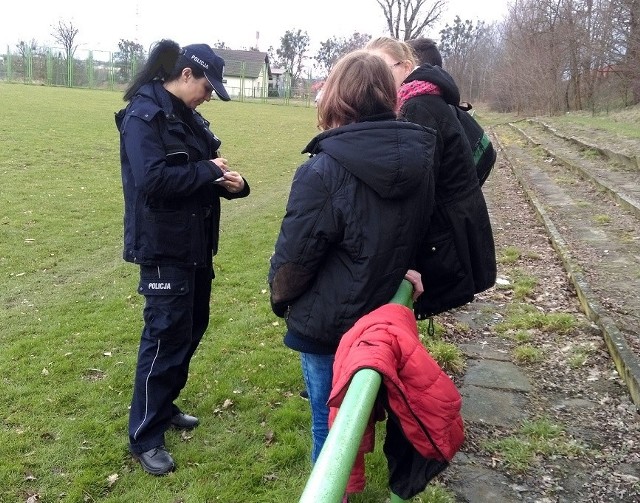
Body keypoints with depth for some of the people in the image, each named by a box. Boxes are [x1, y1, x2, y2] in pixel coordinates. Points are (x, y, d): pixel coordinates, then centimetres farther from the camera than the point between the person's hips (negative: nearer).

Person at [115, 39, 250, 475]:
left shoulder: (187, 117, 12)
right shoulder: (144, 115, -14)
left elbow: (200, 173, 15)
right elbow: (153, 179, -27)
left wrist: (232, 182, -6)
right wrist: (208, 170, -18)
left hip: (195, 243, 9)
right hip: (164, 247, -9)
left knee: (192, 327, 17)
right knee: (166, 335, -3)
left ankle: (164, 406, 36)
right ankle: (145, 436, 13)